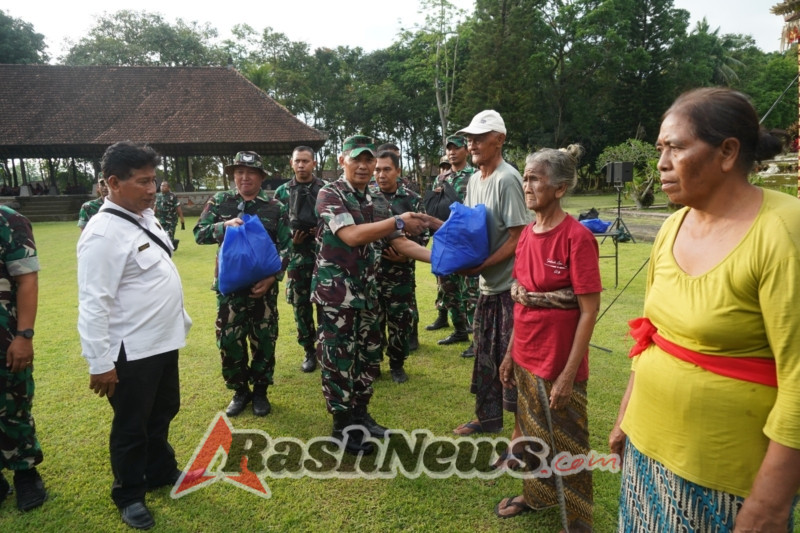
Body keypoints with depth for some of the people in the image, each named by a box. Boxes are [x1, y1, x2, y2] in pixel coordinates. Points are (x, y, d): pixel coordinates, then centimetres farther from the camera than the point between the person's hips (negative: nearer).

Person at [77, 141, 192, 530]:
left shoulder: (145, 217, 4)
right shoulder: (103, 234, -22)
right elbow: (93, 304, -23)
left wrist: (180, 320, 19)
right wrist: (99, 363, -20)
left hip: (164, 341, 8)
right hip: (132, 352, -8)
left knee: (164, 411, 24)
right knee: (131, 426, 12)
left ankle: (161, 472, 46)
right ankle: (129, 496, 34)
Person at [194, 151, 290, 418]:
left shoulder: (276, 207, -1)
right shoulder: (220, 201, 4)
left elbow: (285, 247, -3)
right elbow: (199, 233, -1)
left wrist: (272, 277, -15)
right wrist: (225, 226, -19)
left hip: (263, 285, -1)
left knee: (264, 340, 8)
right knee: (229, 340, 6)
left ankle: (260, 391, 26)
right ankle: (240, 390, 26)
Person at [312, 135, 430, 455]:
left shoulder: (378, 203, 10)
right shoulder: (330, 195, -10)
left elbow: (399, 244, 8)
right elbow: (352, 236, -24)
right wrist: (398, 222, -31)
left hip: (366, 289, 7)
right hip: (336, 289, -7)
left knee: (369, 355, 14)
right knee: (339, 359, 2)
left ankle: (360, 414, 32)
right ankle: (342, 427, 18)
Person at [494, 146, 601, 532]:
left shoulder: (576, 237, -18)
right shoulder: (527, 233, 3)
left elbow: (589, 312, -17)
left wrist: (568, 374, -18)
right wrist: (511, 352, 10)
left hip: (559, 362, -6)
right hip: (526, 356, 6)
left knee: (565, 444, 11)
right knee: (533, 434, 22)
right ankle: (536, 495, 45)